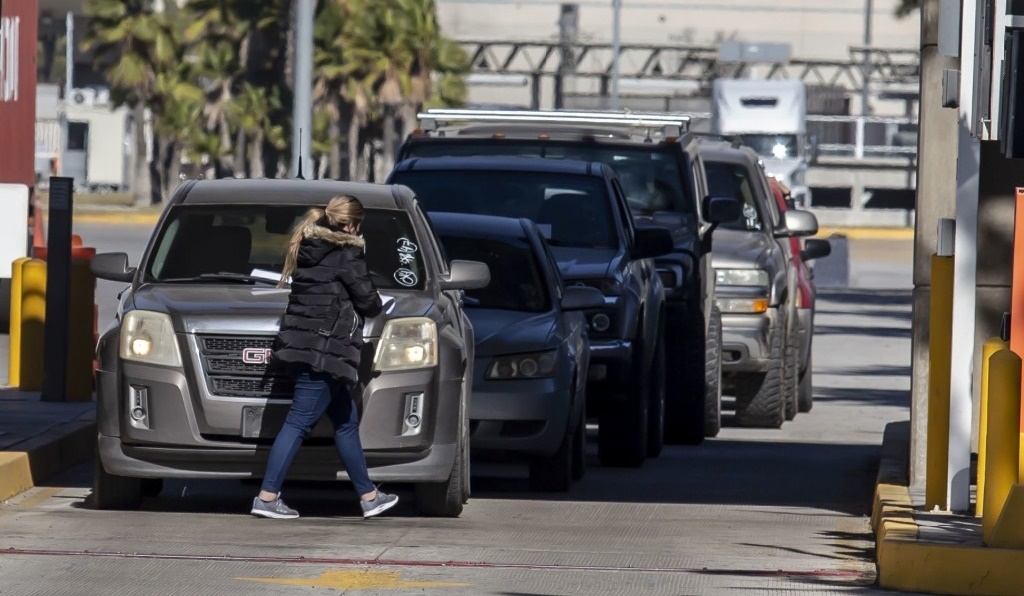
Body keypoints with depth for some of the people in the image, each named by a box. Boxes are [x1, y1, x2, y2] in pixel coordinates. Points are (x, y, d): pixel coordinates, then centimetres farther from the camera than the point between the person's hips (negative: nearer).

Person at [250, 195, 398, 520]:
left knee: (347, 421, 17)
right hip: (323, 351, -9)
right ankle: (267, 496, -10)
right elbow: (368, 302, -7)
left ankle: (368, 495, 23)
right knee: (299, 421, -8)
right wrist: (375, 301, 16)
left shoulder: (306, 248, 15)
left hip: (300, 345, 9)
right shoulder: (347, 254, -10)